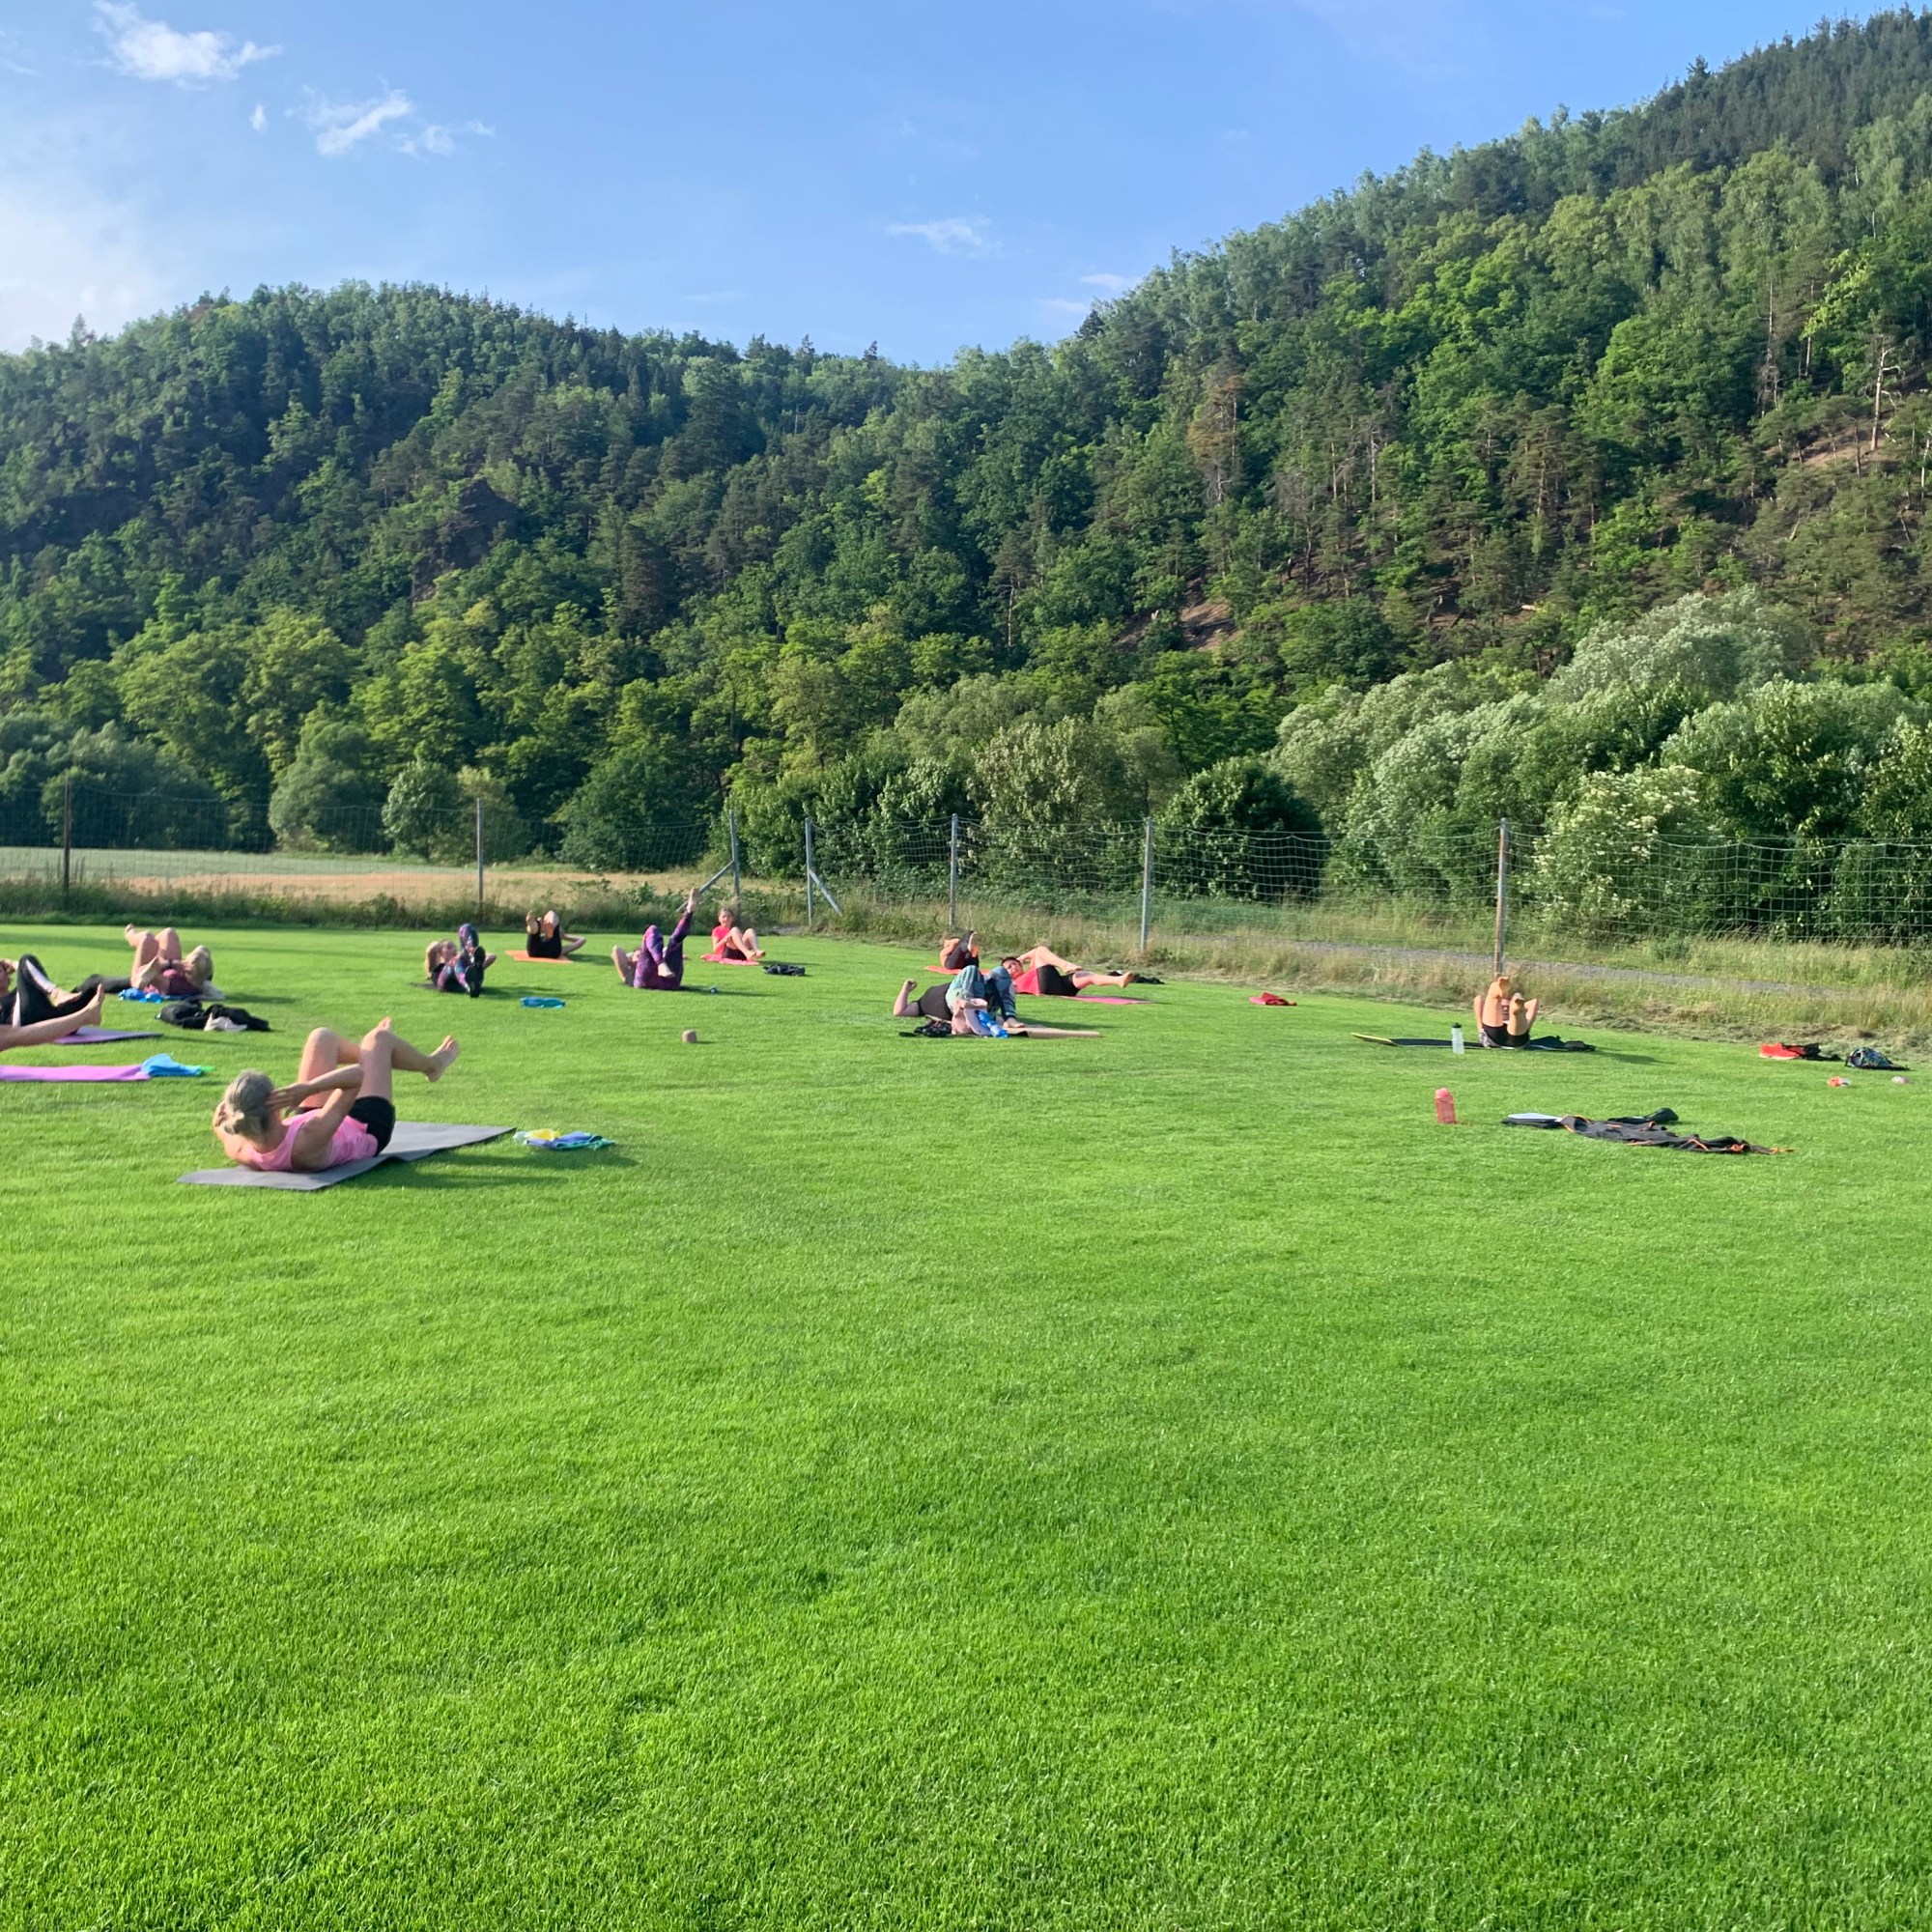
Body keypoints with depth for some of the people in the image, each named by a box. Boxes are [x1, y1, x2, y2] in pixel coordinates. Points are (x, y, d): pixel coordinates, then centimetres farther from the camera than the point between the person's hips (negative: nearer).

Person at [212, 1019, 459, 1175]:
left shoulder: (242, 1152, -37)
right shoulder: (311, 1140, -52)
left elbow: (222, 1129, -10)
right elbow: (356, 1075, -47)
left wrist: (221, 1119, -31)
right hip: (366, 1130, -5)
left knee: (322, 1038, 15)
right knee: (378, 1039, 11)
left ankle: (378, 1059, 53)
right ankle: (432, 1065, 48)